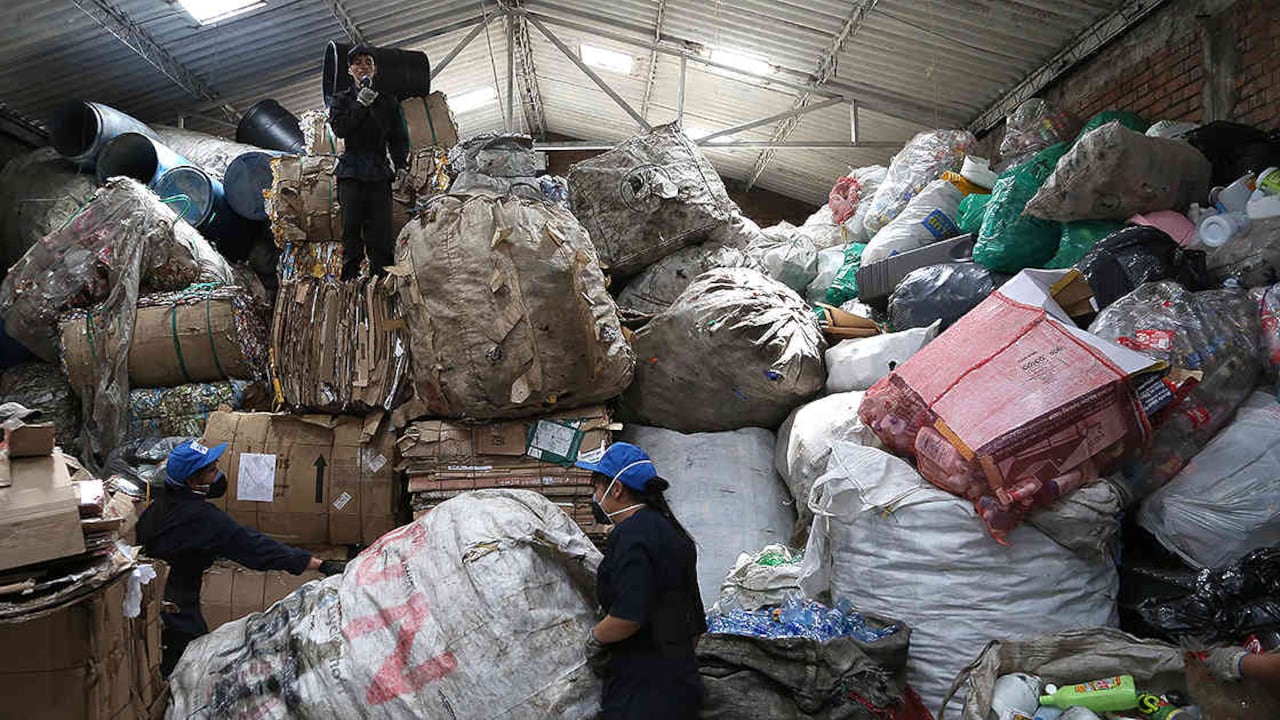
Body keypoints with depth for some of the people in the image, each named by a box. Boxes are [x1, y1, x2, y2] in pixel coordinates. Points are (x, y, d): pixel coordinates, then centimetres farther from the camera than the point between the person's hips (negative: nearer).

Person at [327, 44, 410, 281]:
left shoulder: (388, 101, 18)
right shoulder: (341, 99, 15)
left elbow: (398, 137, 14)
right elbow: (339, 129, -2)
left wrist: (401, 165, -1)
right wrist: (360, 105, -8)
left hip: (379, 172, 1)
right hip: (351, 172, -1)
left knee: (381, 228, -6)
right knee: (351, 226, -5)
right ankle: (349, 279, -3)